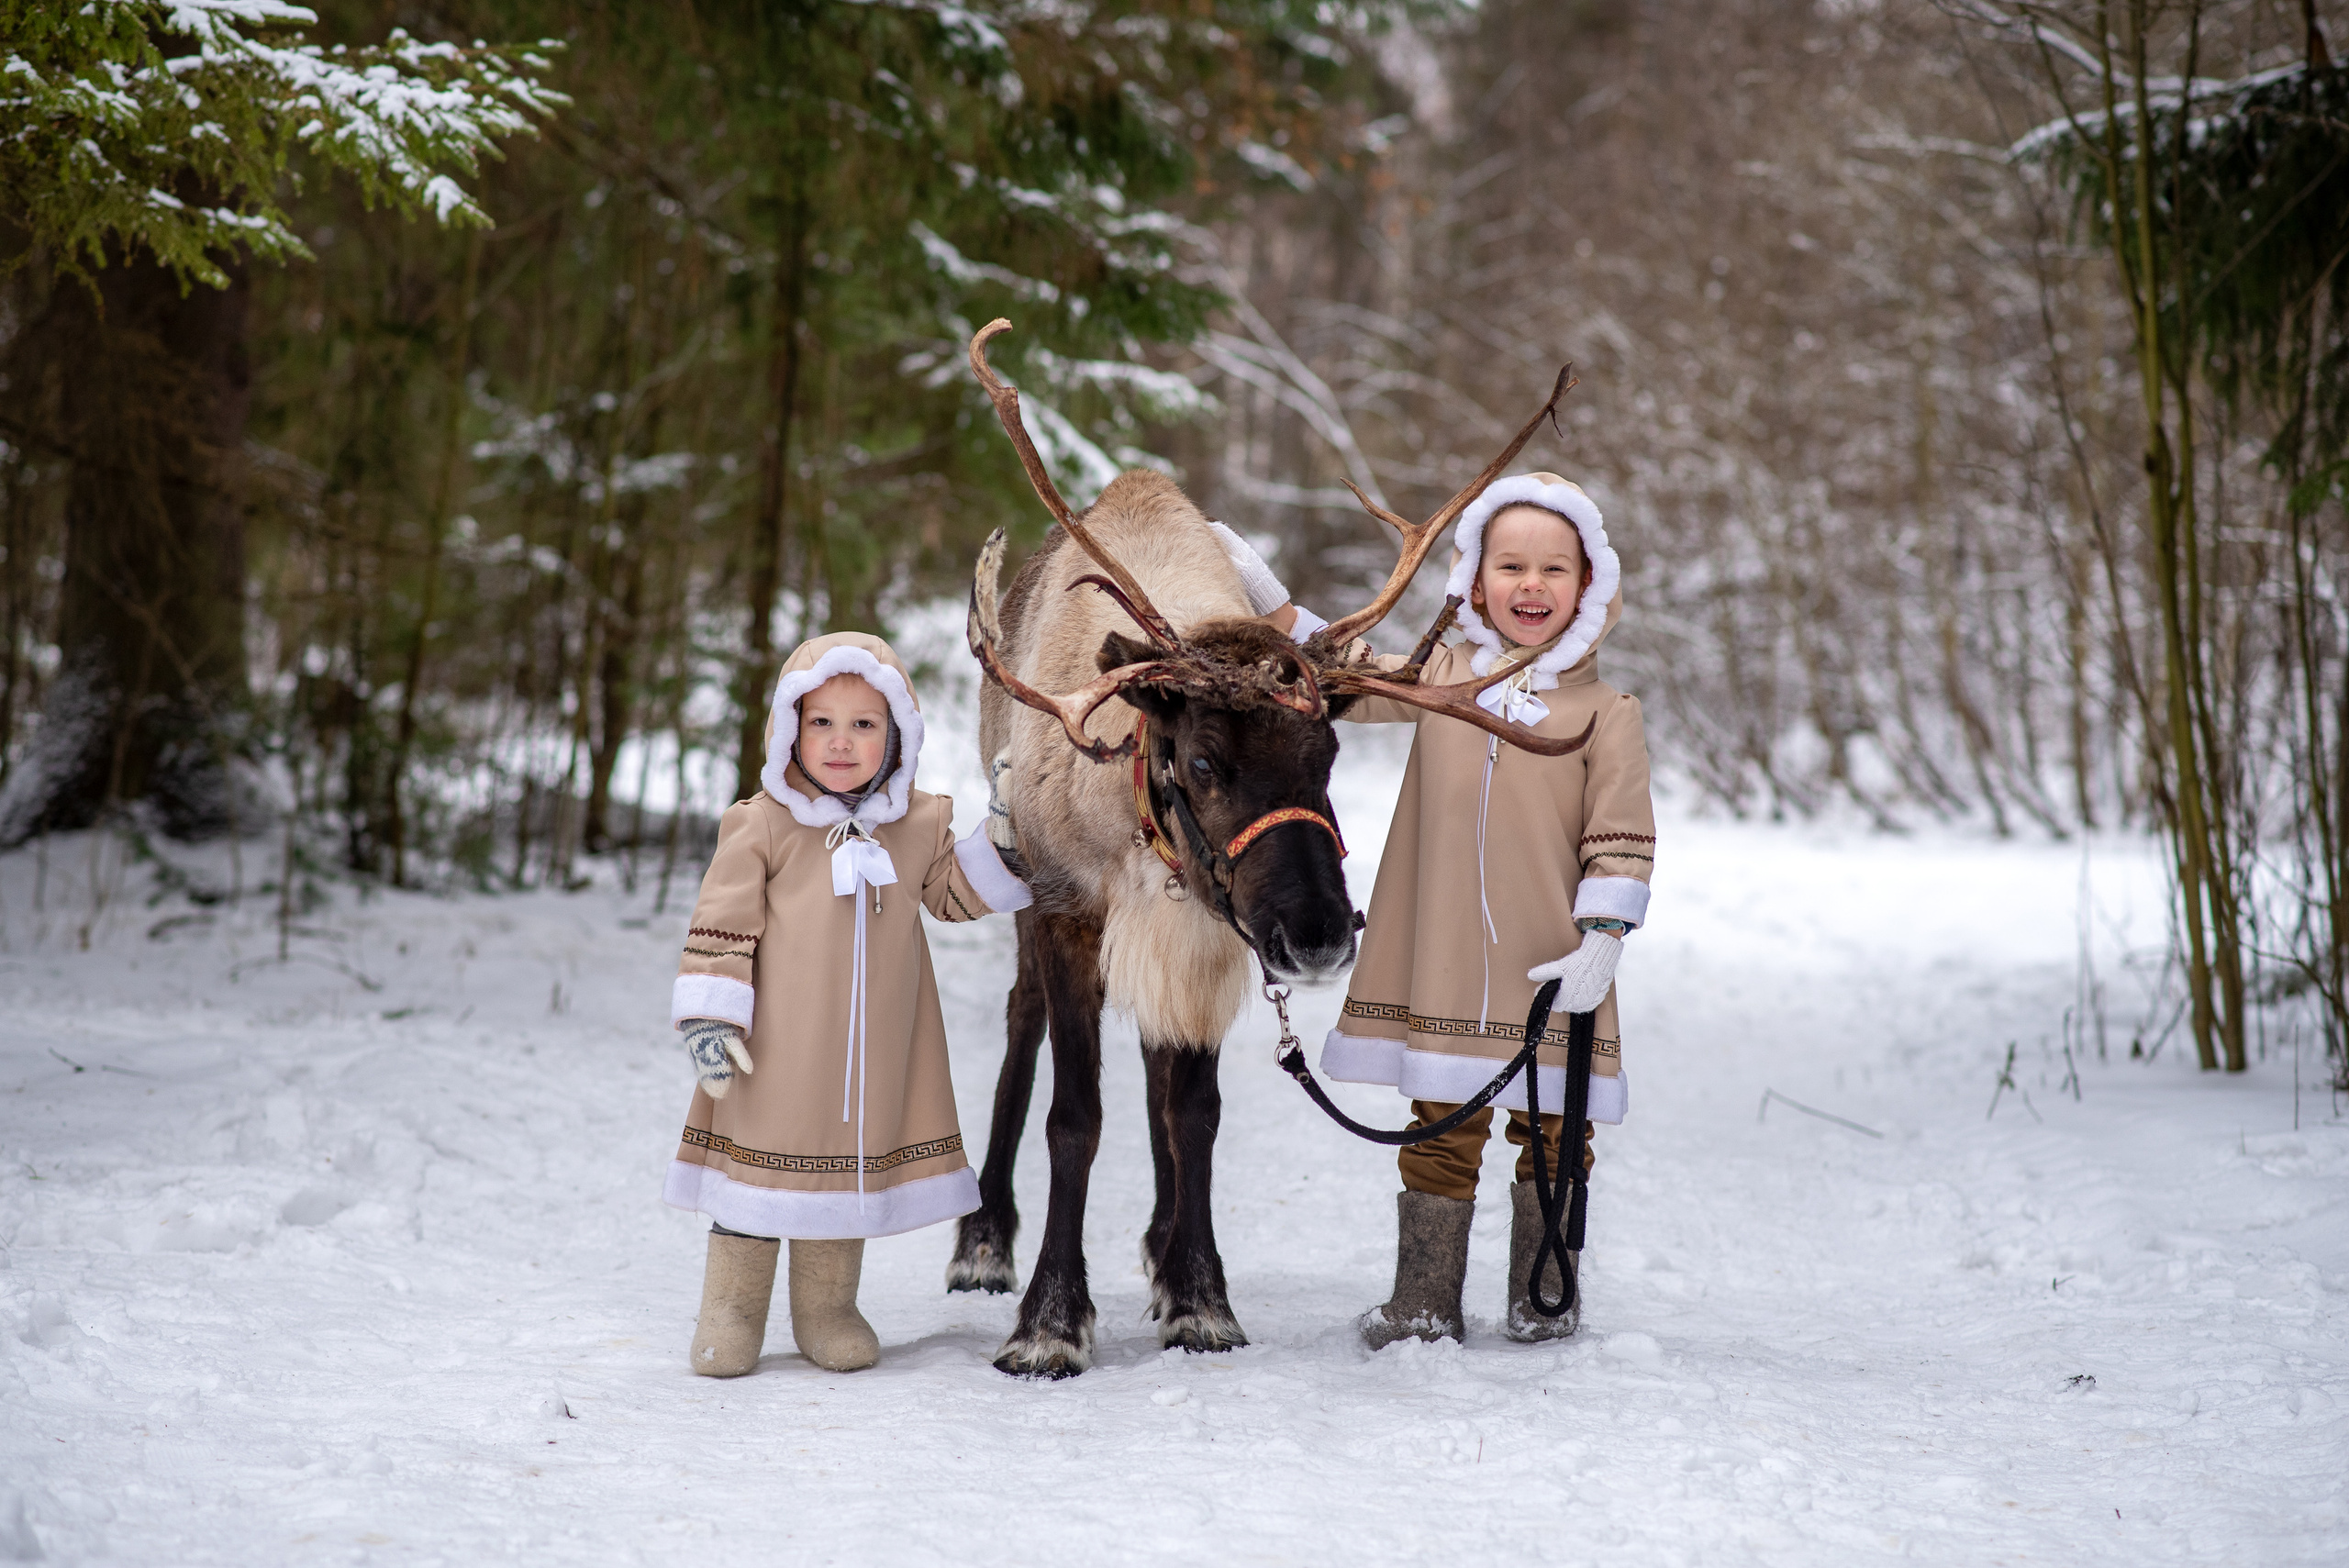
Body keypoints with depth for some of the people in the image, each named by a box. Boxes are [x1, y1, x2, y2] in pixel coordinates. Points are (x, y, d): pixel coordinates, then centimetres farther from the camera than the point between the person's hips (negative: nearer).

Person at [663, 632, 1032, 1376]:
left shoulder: (918, 825, 3)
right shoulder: (763, 825, -8)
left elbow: (956, 895, 17)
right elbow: (721, 924, -7)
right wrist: (709, 1017, -13)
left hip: (872, 1048, 3)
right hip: (776, 1045, -3)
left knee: (854, 1162, 10)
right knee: (762, 1157, 2)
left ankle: (827, 1307, 24)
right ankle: (731, 1306, 15)